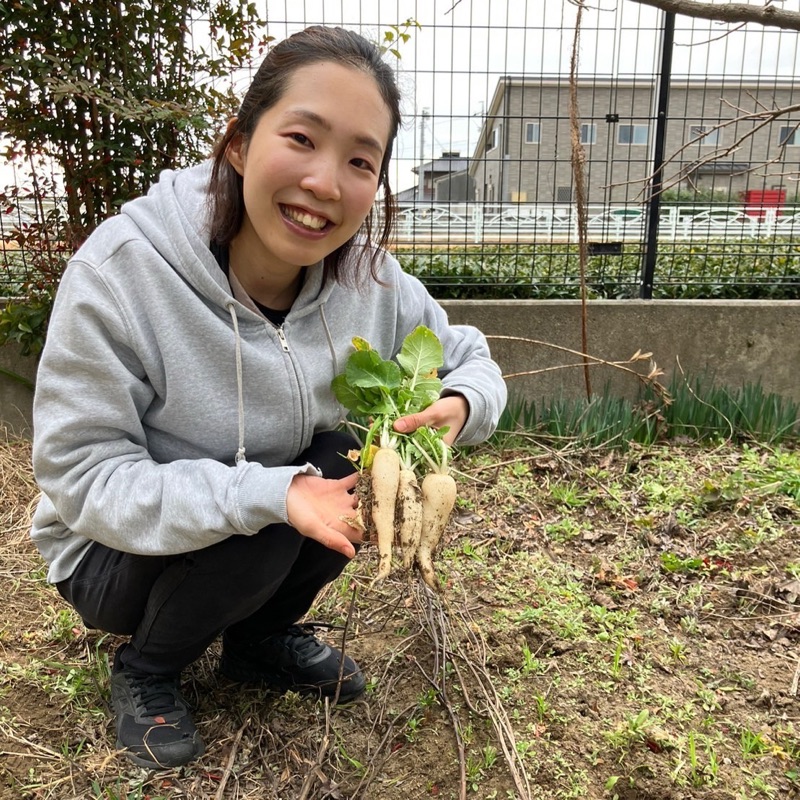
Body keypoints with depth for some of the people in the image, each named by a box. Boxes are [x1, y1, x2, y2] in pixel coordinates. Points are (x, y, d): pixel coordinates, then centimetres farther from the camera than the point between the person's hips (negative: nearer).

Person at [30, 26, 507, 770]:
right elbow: (81, 478, -26)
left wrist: (457, 406, -29)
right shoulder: (119, 269, -28)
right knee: (259, 527, -30)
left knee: (357, 460, -20)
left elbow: (466, 357, -4)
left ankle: (262, 637, 9)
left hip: (266, 535, 4)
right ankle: (144, 666, 5)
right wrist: (269, 494, -39)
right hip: (120, 548, -3)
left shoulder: (368, 274, -16)